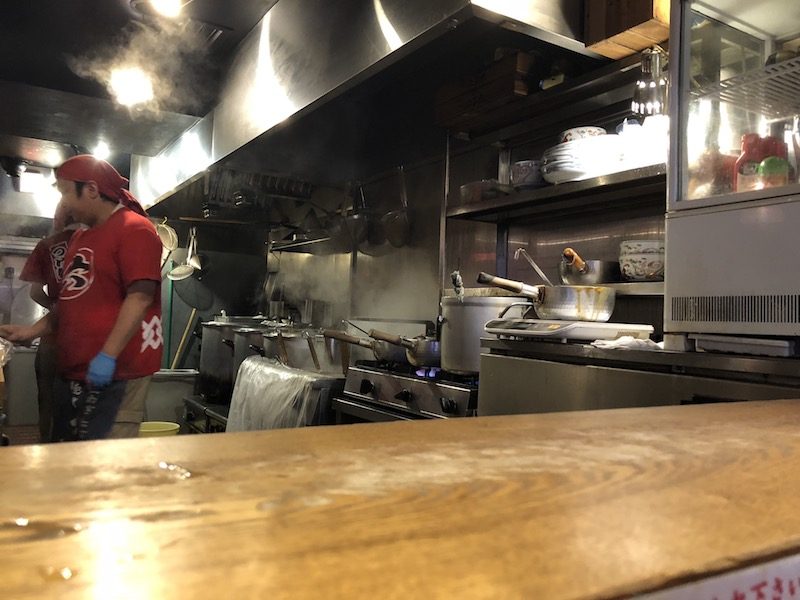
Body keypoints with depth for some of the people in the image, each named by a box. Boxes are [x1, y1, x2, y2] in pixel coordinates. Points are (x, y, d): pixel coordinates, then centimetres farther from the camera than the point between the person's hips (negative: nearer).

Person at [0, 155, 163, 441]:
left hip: (115, 371, -9)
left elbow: (140, 297, -20)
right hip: (72, 370, 9)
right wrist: (33, 330, 14)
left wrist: (108, 356, -25)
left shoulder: (134, 229, -10)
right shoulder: (80, 237, 18)